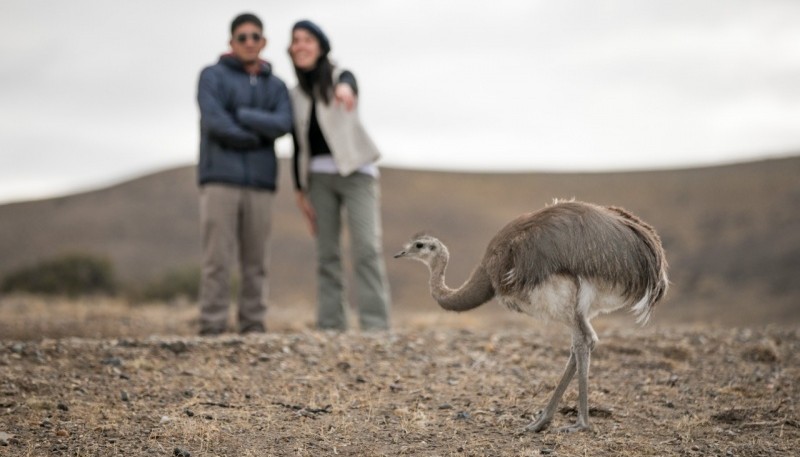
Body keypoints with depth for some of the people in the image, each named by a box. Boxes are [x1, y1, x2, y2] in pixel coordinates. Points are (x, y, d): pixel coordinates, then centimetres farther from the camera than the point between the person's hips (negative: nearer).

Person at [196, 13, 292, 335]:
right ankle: (212, 326, -3)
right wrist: (257, 136, -4)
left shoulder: (276, 87, 14)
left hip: (259, 181, 4)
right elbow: (215, 122, -12)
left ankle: (253, 326, 6)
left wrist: (240, 115, -12)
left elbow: (283, 125, -5)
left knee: (255, 260, 2)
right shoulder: (212, 76, 3)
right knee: (217, 258, -6)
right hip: (220, 178, -3)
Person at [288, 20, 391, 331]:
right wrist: (301, 193, 7)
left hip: (356, 171, -4)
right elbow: (299, 147, 14)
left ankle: (375, 325, -17)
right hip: (319, 177, 4)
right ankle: (330, 326, 2)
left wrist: (344, 89, -52)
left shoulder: (340, 77, -1)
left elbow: (348, 83, -27)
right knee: (326, 254, 0)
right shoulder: (295, 95, 12)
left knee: (367, 249, -14)